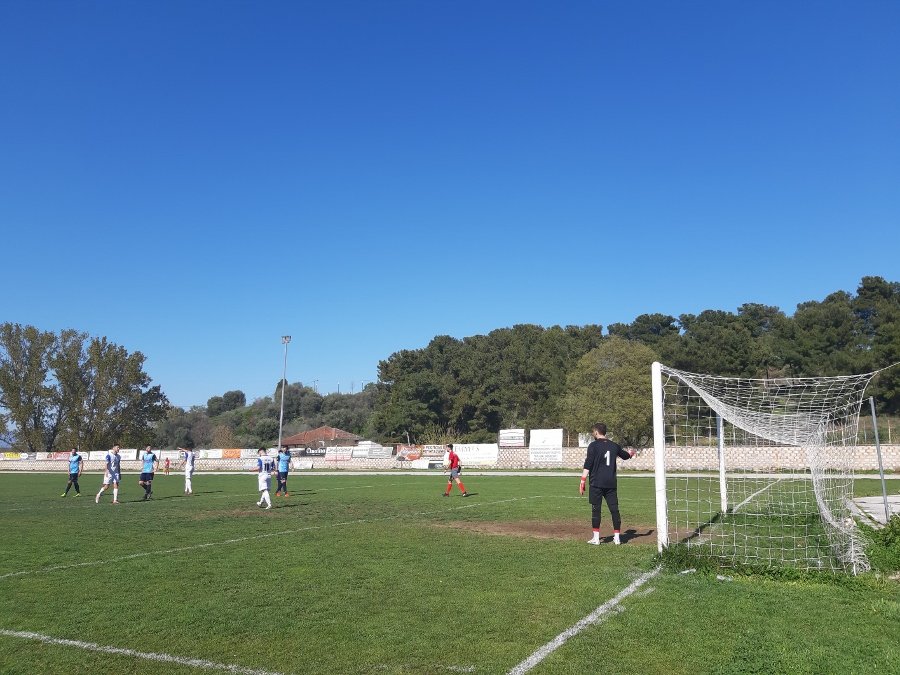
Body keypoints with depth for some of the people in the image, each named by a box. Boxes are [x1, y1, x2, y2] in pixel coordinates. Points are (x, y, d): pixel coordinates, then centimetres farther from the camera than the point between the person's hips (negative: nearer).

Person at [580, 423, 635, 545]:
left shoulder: (593, 445, -5)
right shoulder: (614, 446, 10)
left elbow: (588, 465, -12)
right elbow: (626, 456, 29)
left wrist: (582, 482, -11)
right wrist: (631, 453, 53)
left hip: (596, 483, -4)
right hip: (611, 483, 4)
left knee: (596, 509, 1)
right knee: (614, 509, 7)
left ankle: (596, 538, 2)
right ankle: (616, 537, 11)